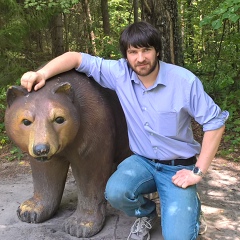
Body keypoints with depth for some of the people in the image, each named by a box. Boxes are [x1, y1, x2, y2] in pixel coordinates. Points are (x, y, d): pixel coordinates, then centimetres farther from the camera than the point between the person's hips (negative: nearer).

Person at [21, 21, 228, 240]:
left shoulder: (185, 80, -17)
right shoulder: (120, 73, -11)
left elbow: (215, 122, -11)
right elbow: (78, 58, -7)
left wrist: (198, 171, -13)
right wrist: (43, 73, -26)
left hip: (179, 166, -3)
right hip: (142, 161, 3)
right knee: (115, 193, -28)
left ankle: (189, 202, 18)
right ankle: (146, 213, 8)